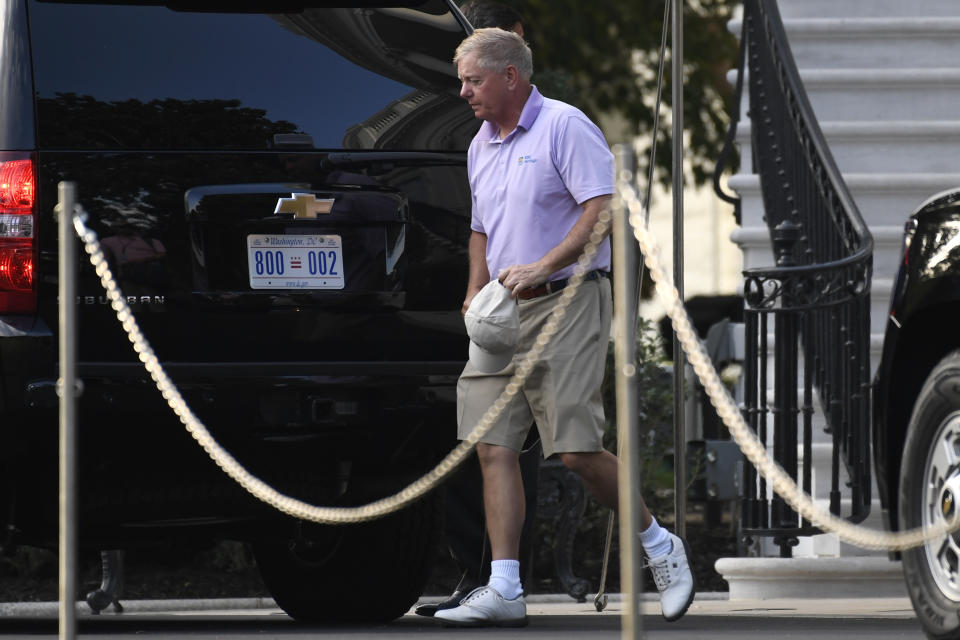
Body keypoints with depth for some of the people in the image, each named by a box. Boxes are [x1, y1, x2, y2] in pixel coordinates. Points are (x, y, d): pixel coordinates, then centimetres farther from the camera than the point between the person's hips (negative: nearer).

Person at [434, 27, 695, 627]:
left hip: (566, 303, -8)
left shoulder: (565, 127, -7)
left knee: (577, 448, -10)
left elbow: (603, 208, -16)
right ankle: (504, 589, -5)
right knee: (494, 446, -4)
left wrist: (542, 266, -22)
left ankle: (659, 545, 10)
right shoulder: (481, 147, 19)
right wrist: (475, 295, 15)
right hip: (505, 311, 8)